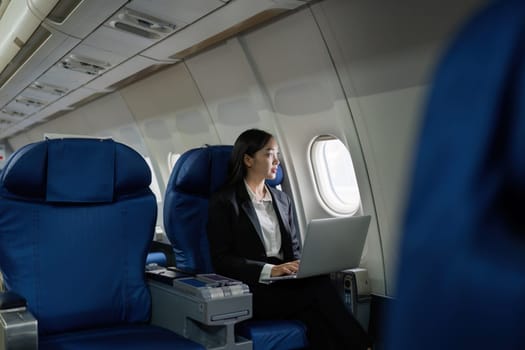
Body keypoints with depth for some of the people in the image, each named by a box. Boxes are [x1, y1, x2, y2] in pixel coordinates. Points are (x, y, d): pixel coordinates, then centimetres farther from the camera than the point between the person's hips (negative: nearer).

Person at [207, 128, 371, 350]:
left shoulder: (282, 199, 17)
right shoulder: (223, 202, -3)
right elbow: (222, 260, -9)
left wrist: (301, 266, -7)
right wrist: (269, 270, -21)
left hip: (284, 283, 5)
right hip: (251, 289, -5)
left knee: (316, 315, -29)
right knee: (320, 289, -28)